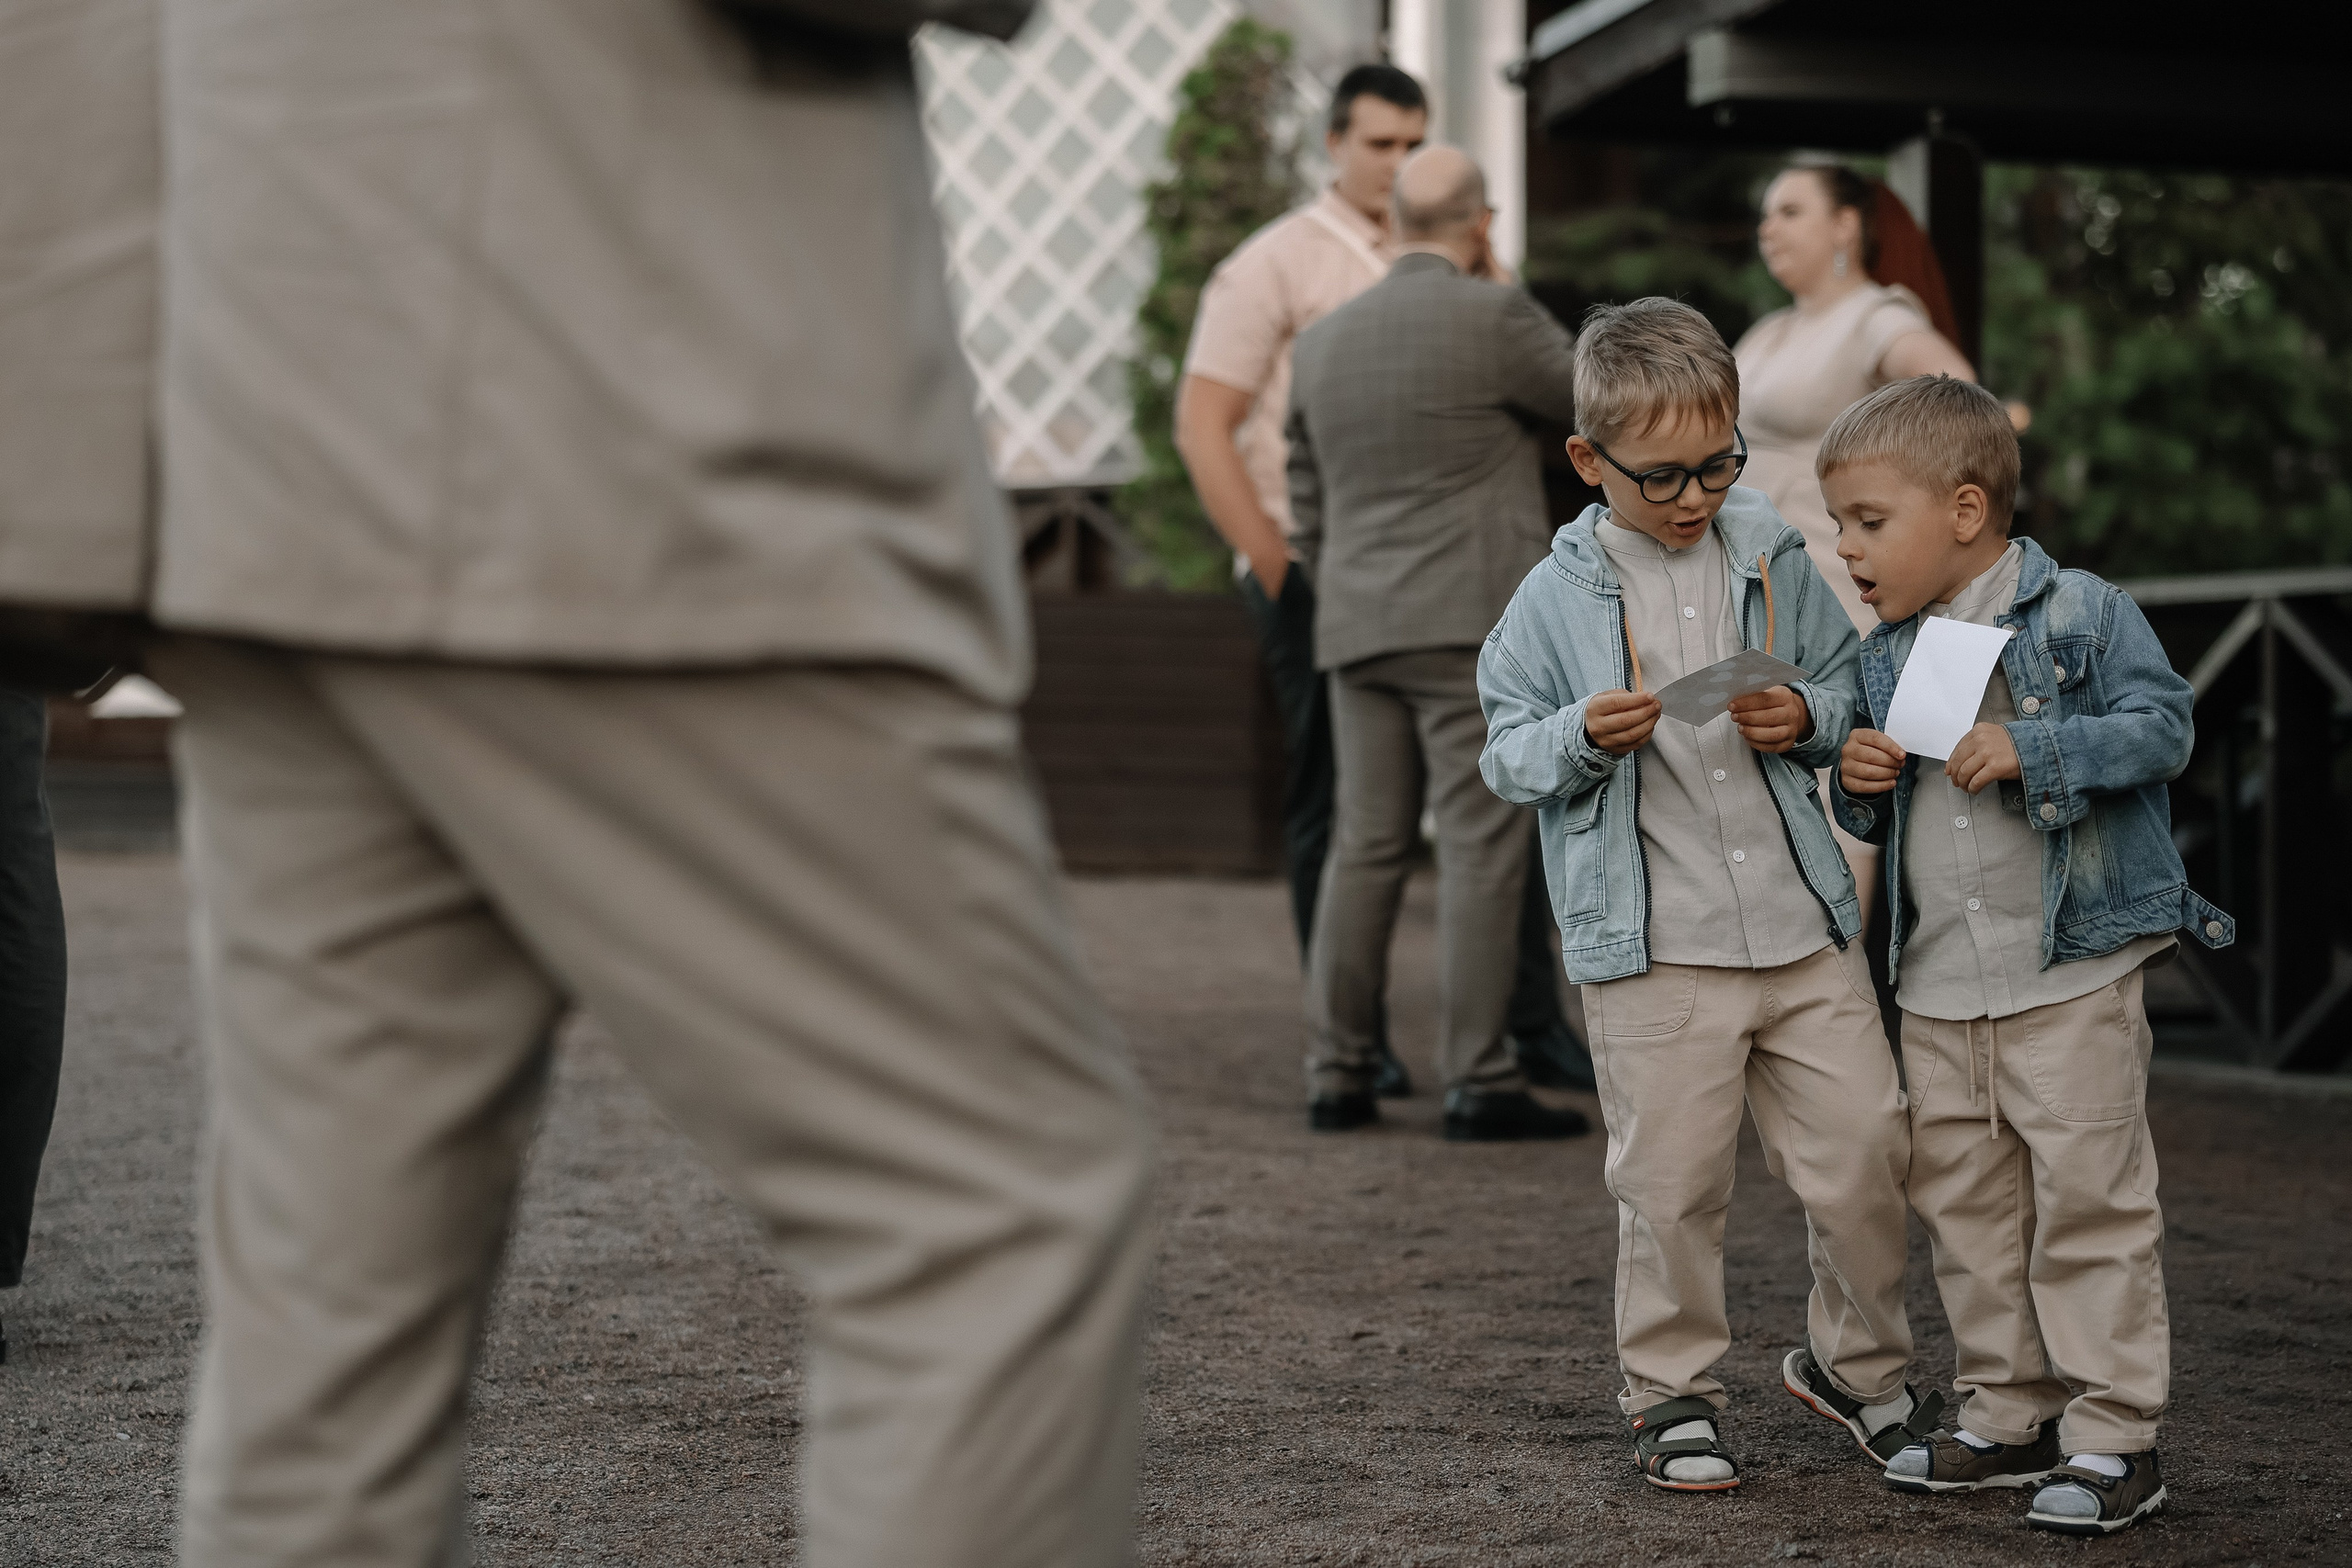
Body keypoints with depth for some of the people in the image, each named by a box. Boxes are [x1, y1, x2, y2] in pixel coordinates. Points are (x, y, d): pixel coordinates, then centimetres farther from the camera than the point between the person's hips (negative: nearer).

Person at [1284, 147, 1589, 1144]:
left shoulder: (1324, 340, 13)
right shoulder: (1492, 317, -7)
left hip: (1357, 633, 6)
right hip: (1472, 623, -6)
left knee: (1366, 848, 8)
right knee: (1481, 849, -5)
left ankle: (1336, 1076, 7)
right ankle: (1479, 1081, -7)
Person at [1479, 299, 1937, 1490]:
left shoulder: (1773, 558, 6)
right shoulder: (1557, 597, -1)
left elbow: (1850, 690, 16)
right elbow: (1504, 752, 3)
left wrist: (1809, 719, -6)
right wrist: (1581, 736, -17)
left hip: (1802, 925, 3)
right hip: (1653, 948, -3)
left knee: (1865, 1153, 5)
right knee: (1671, 1183, 2)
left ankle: (1856, 1361, 28)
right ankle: (1671, 1394, 21)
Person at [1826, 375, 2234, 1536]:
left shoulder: (2081, 614, -6)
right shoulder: (1884, 654, 12)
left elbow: (2163, 729, -13)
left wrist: (2028, 749, -23)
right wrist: (1858, 782, -3)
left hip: (2071, 971, -6)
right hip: (1936, 984, 6)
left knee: (2088, 1198, -3)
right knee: (1963, 1201, 10)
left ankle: (2114, 1434, 5)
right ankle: (2010, 1414, 23)